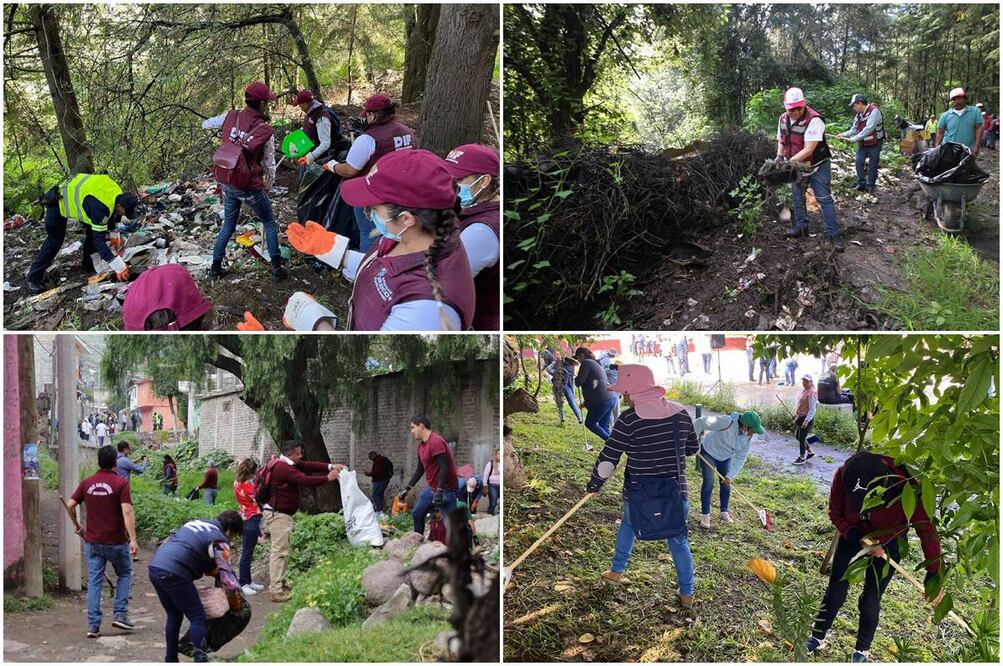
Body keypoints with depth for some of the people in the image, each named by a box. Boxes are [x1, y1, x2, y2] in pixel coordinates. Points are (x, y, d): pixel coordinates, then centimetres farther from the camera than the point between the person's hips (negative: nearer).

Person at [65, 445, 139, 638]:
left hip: (92, 541, 3)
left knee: (94, 582, 6)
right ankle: (120, 615, 9)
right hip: (116, 541, -3)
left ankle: (93, 625, 3)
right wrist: (133, 539, -21)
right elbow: (127, 511, -19)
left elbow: (70, 505, 1)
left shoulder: (87, 483, 2)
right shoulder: (120, 483, -11)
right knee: (124, 574, 18)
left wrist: (77, 525, 18)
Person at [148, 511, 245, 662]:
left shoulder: (195, 523, 24)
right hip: (173, 574, -8)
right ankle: (199, 658, -10)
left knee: (174, 615, 21)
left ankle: (171, 659, 26)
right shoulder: (219, 541, 0)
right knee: (198, 618, -1)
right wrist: (236, 607, 9)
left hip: (154, 567, 8)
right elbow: (227, 578, -4)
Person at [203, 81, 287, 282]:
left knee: (228, 224, 23)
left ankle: (215, 267, 26)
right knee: (269, 224, 16)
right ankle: (277, 269, 14)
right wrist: (269, 186, 13)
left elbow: (205, 125, 12)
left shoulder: (230, 117, -6)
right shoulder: (265, 131, -15)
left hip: (226, 182, 4)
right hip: (250, 186, -4)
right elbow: (269, 164, -5)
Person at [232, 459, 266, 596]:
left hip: (244, 519, 10)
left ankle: (247, 581, 25)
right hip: (251, 520, -10)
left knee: (247, 552, 17)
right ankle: (243, 584, -1)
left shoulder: (237, 482, 5)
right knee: (247, 553, -5)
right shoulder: (248, 485, -21)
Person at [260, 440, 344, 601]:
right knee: (279, 551, -11)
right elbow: (305, 480, -28)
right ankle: (276, 591, -11)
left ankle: (280, 583, 26)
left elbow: (309, 466, 5)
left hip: (281, 514, 11)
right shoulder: (283, 468, -21)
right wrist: (328, 478, -20)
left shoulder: (288, 465, 11)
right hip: (278, 515, -11)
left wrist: (331, 467, -7)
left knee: (282, 550, 17)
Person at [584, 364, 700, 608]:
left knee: (628, 524, 29)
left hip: (639, 494, -2)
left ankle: (616, 571, 39)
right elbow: (693, 448, 10)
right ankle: (687, 594, 24)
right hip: (675, 493, 2)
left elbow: (608, 459, -12)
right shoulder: (680, 413, -4)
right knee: (678, 541, 17)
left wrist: (593, 486, 2)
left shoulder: (629, 419, -17)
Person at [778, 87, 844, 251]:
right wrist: (779, 157, -6)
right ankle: (801, 228, 33)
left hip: (817, 166, -6)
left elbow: (808, 150, -31)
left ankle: (834, 234, -3)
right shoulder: (783, 119, -5)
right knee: (797, 199, 15)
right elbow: (781, 140, 12)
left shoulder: (814, 120, -28)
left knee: (825, 199, -7)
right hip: (797, 166, 6)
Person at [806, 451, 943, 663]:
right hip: (853, 535, 2)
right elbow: (835, 514, -15)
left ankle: (862, 651, 24)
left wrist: (934, 575, -23)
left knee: (870, 600, 2)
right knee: (835, 591, 8)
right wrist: (858, 538, -30)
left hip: (889, 541, -2)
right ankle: (817, 638, 28)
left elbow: (926, 529, -27)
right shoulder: (842, 477, -34)